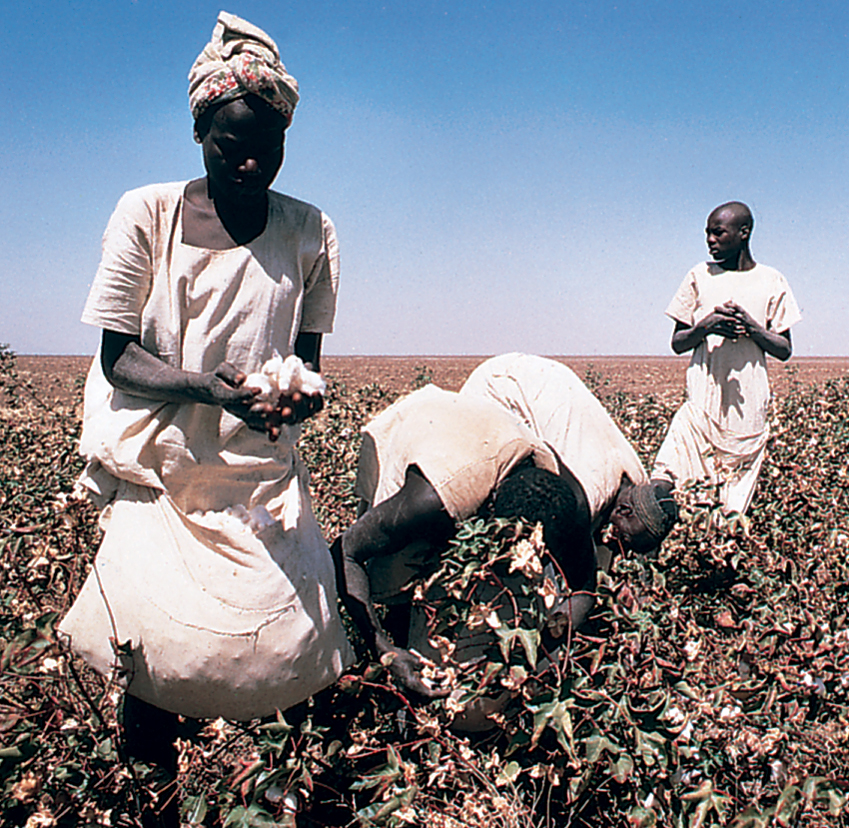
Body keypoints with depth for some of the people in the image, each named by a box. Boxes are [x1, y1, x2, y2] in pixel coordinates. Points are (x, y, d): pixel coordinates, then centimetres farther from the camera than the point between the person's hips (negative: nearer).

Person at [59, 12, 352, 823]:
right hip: (157, 459, -2)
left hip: (261, 463, 2)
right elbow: (117, 357, -7)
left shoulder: (311, 232, 0)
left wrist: (303, 393, -18)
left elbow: (306, 357, 6)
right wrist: (206, 385, -24)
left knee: (292, 640, -9)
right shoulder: (147, 214, -7)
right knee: (161, 645, -15)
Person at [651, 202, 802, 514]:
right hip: (702, 399, 0)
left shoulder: (771, 282, 7)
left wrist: (751, 328, -10)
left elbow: (784, 350, 8)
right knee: (665, 482, -17)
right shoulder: (700, 275, 9)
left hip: (749, 404, 0)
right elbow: (677, 343, 10)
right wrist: (705, 326, -11)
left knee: (736, 501, -1)